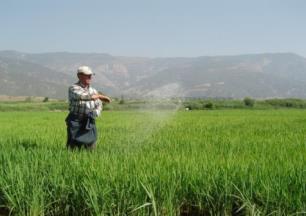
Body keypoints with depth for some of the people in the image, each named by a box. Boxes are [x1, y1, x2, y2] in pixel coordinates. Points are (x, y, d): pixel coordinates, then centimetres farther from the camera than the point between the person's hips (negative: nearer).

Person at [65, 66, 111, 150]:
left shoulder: (93, 91, 13)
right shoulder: (73, 88, -5)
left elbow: (99, 106, 14)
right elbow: (81, 96, -25)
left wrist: (95, 113, -9)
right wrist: (99, 96, -25)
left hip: (89, 124, 5)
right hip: (76, 123, -5)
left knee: (91, 148, 4)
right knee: (73, 149, -5)